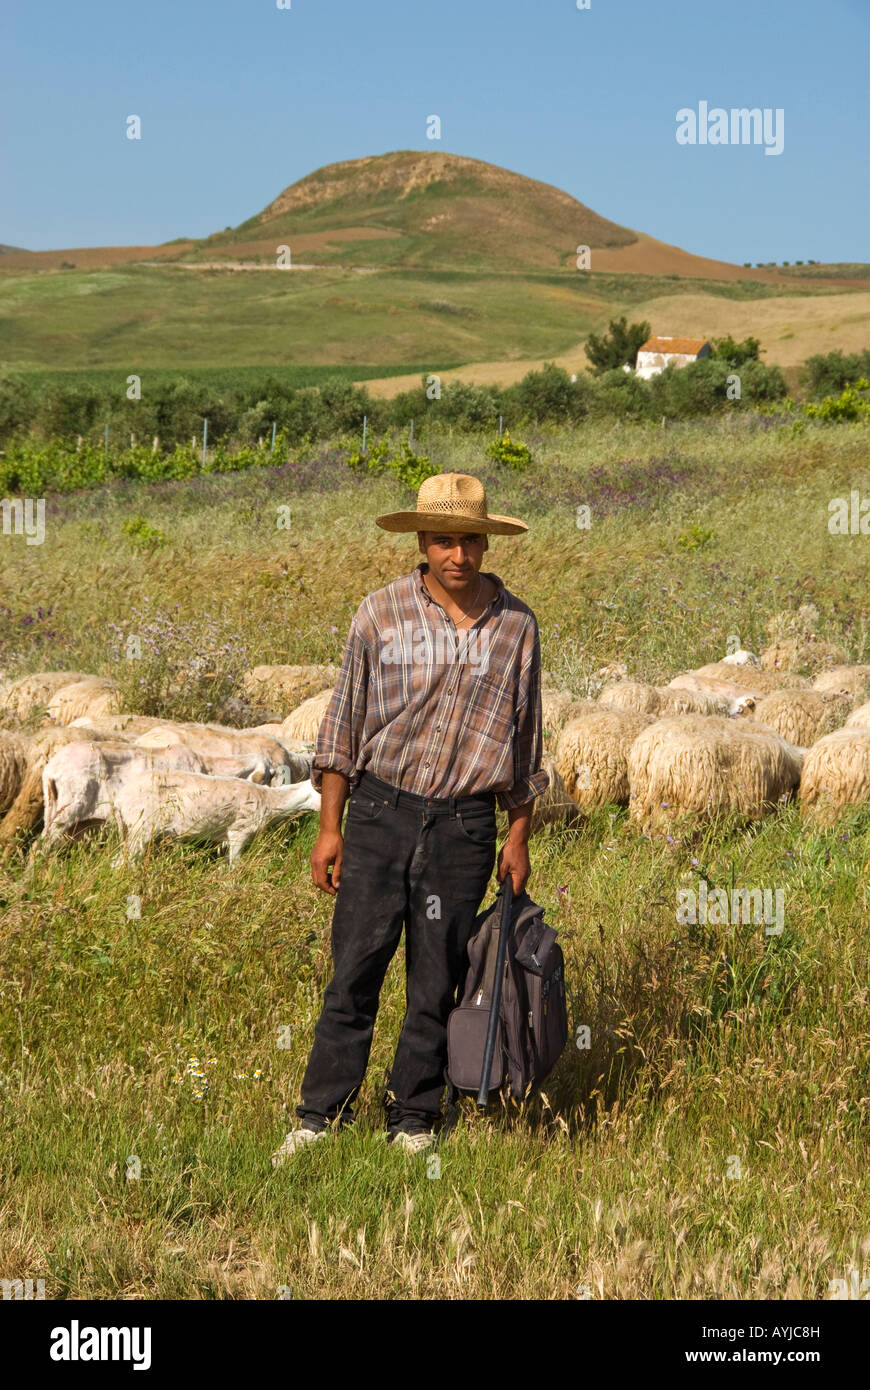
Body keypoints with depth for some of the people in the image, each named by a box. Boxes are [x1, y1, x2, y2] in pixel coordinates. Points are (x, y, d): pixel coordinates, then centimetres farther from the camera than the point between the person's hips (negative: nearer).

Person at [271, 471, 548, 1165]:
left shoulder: (516, 625, 3)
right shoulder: (381, 613, -1)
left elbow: (524, 741, 12)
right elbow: (344, 723, 4)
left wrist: (519, 839, 10)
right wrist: (330, 828, 1)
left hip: (464, 825, 1)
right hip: (381, 809, -1)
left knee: (437, 982, 6)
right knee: (354, 970, -1)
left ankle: (413, 1121, 19)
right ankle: (321, 1115, 11)